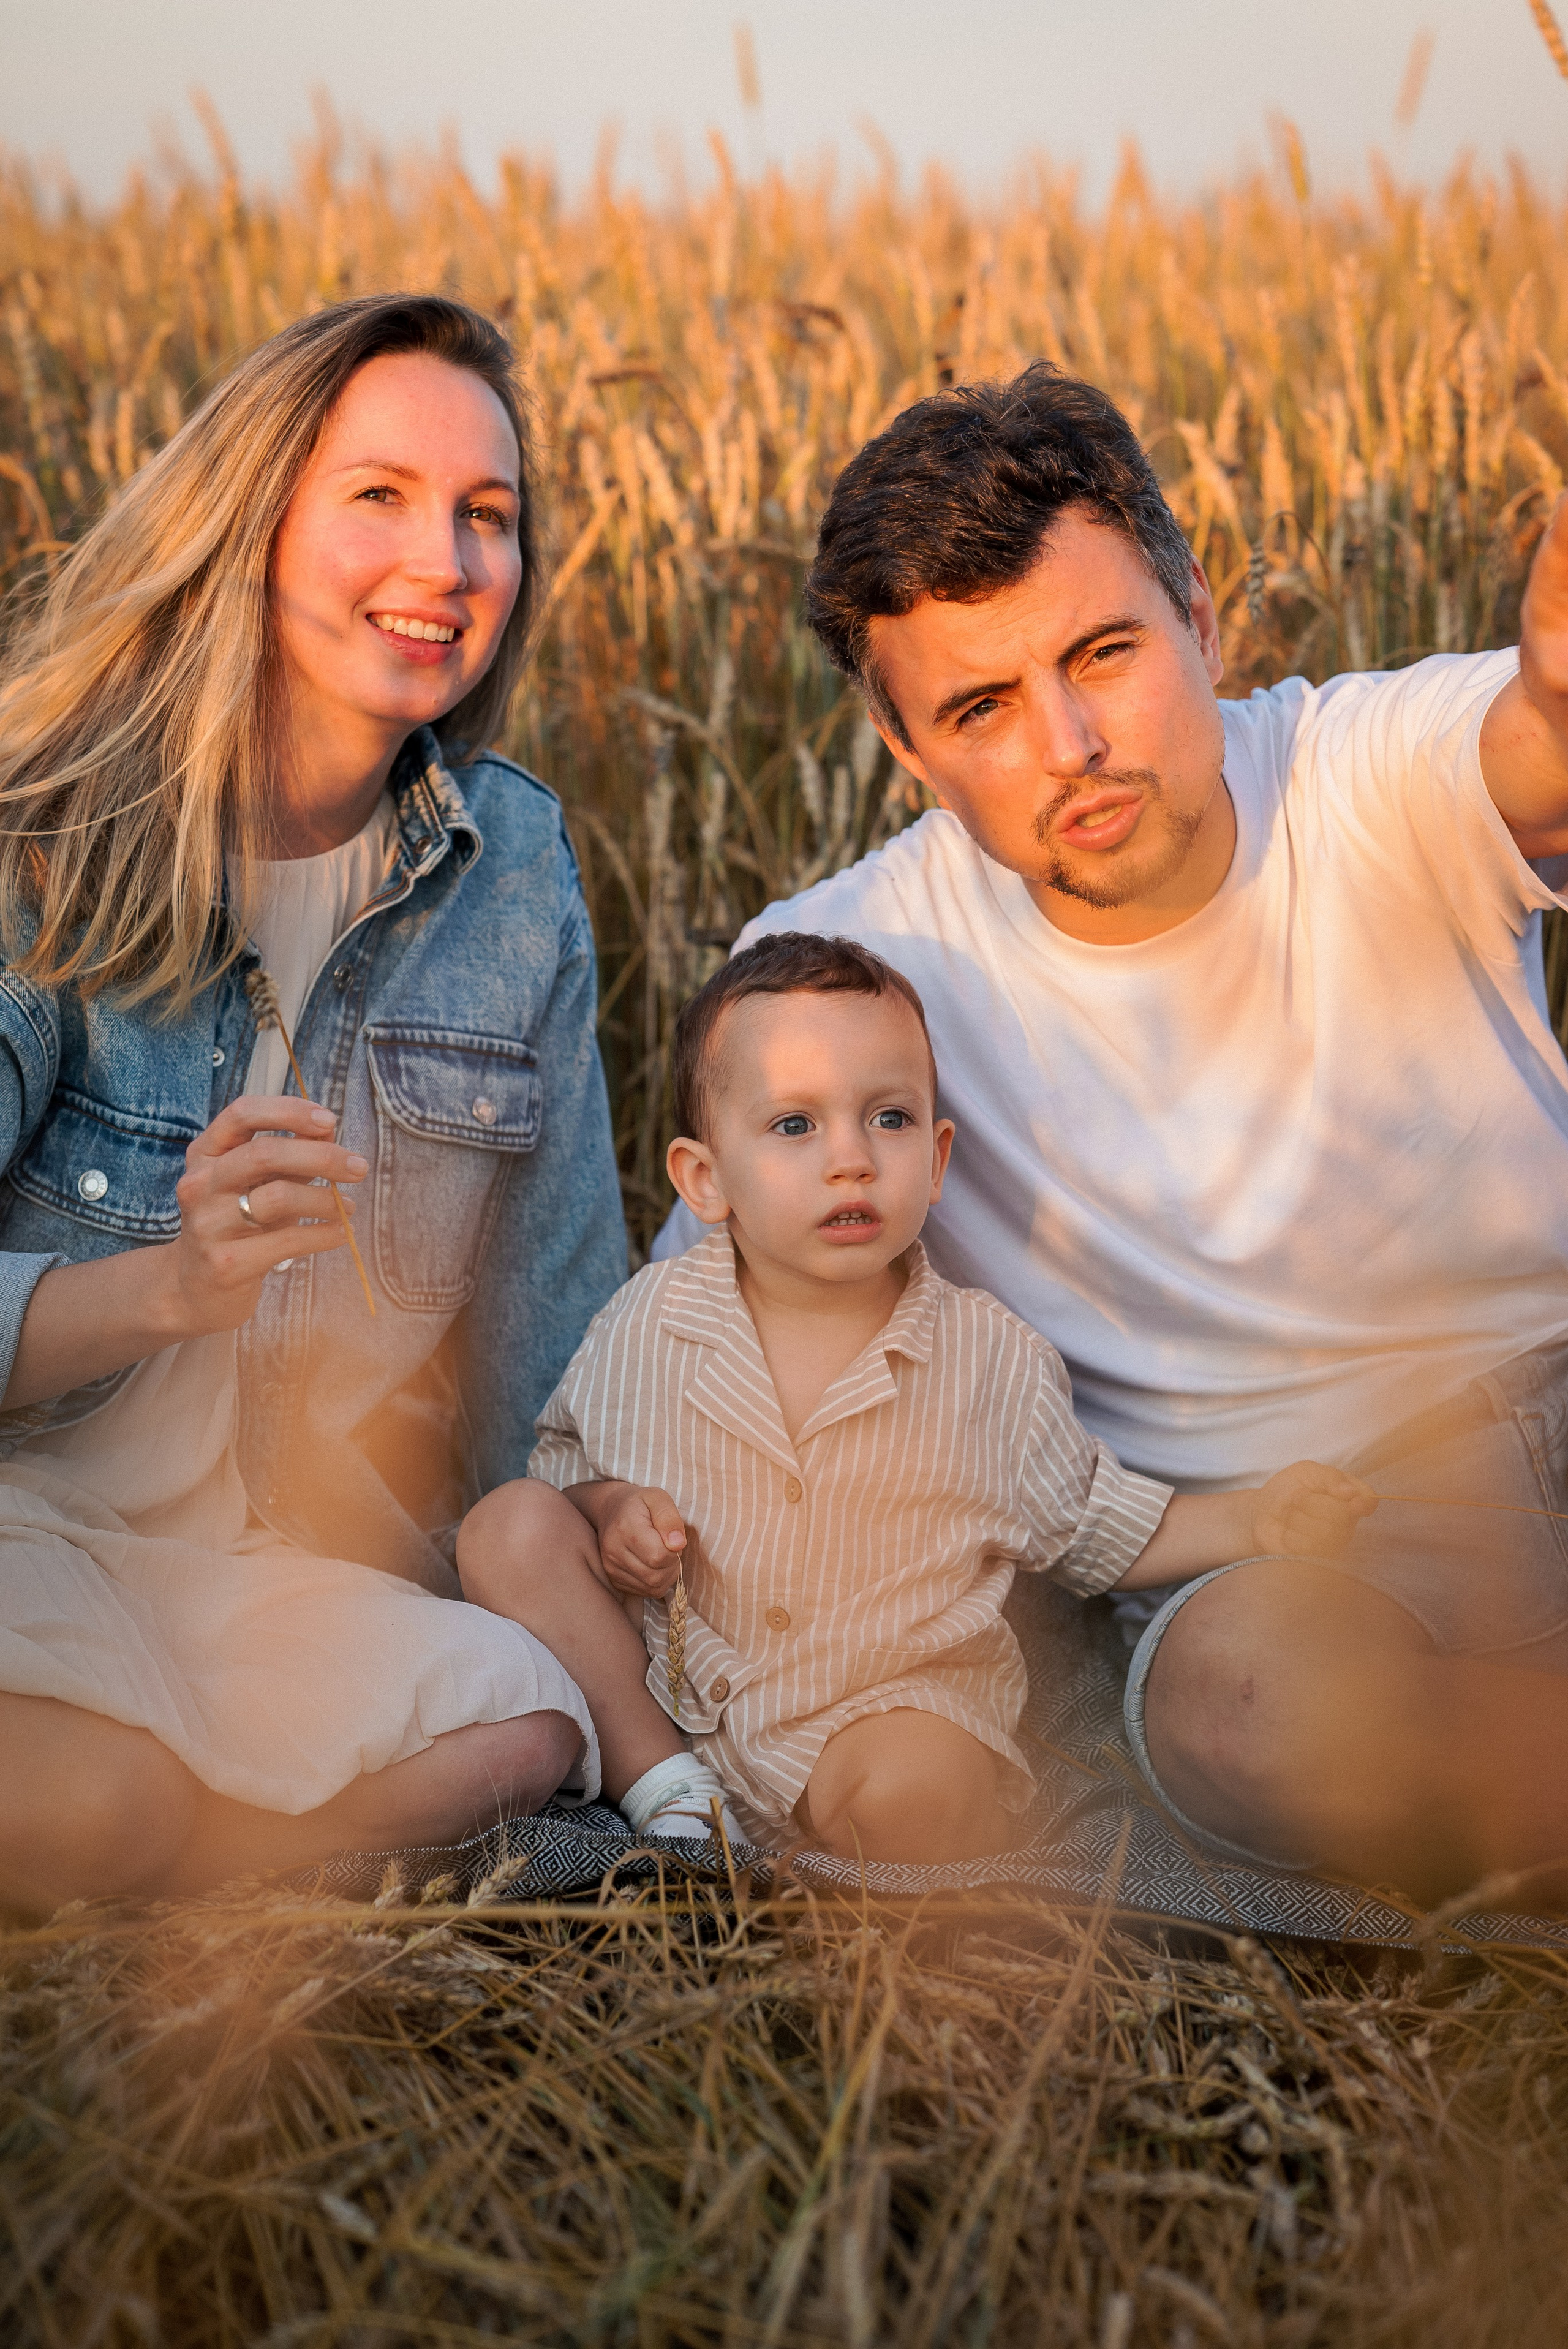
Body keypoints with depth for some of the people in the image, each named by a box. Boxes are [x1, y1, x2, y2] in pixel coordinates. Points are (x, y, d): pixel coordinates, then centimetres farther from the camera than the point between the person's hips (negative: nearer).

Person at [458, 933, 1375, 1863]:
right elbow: (570, 1453, 12)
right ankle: (661, 1782, -10)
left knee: (915, 1785, -36)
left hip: (892, 1704, -3)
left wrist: (1256, 1522, -7)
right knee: (511, 1525, -11)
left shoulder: (993, 1363, -6)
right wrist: (612, 1508, -11)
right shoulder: (650, 1325, -5)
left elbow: (1100, 1532, 6)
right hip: (669, 1679, 3)